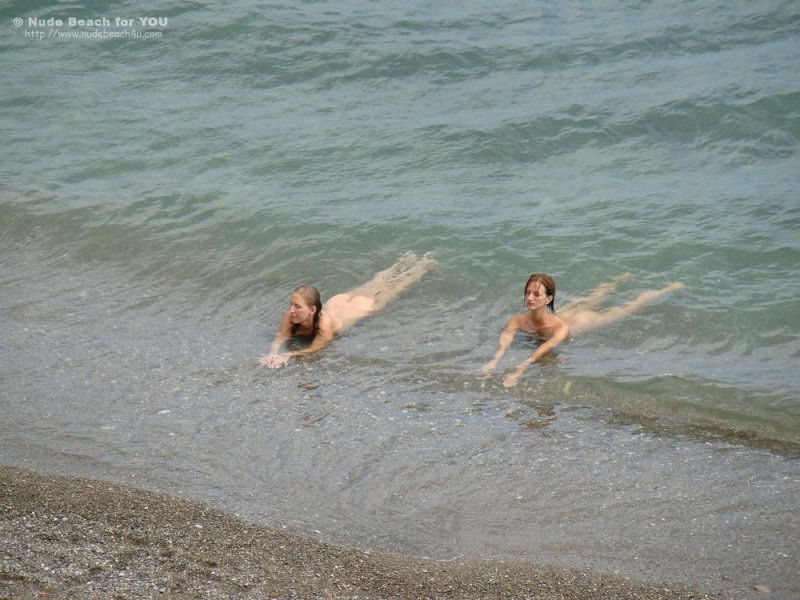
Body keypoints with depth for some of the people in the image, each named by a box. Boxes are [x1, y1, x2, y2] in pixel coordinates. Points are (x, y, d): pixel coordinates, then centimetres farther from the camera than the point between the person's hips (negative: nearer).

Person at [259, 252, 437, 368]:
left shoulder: (324, 321, -48)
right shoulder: (290, 317, -35)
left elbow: (315, 348, -45)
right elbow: (280, 337, -37)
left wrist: (288, 356, -59)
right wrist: (273, 353, -59)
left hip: (364, 305, -4)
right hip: (338, 302, 4)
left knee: (391, 287, 23)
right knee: (375, 284, 31)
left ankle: (425, 264, 49)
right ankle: (407, 260, 58)